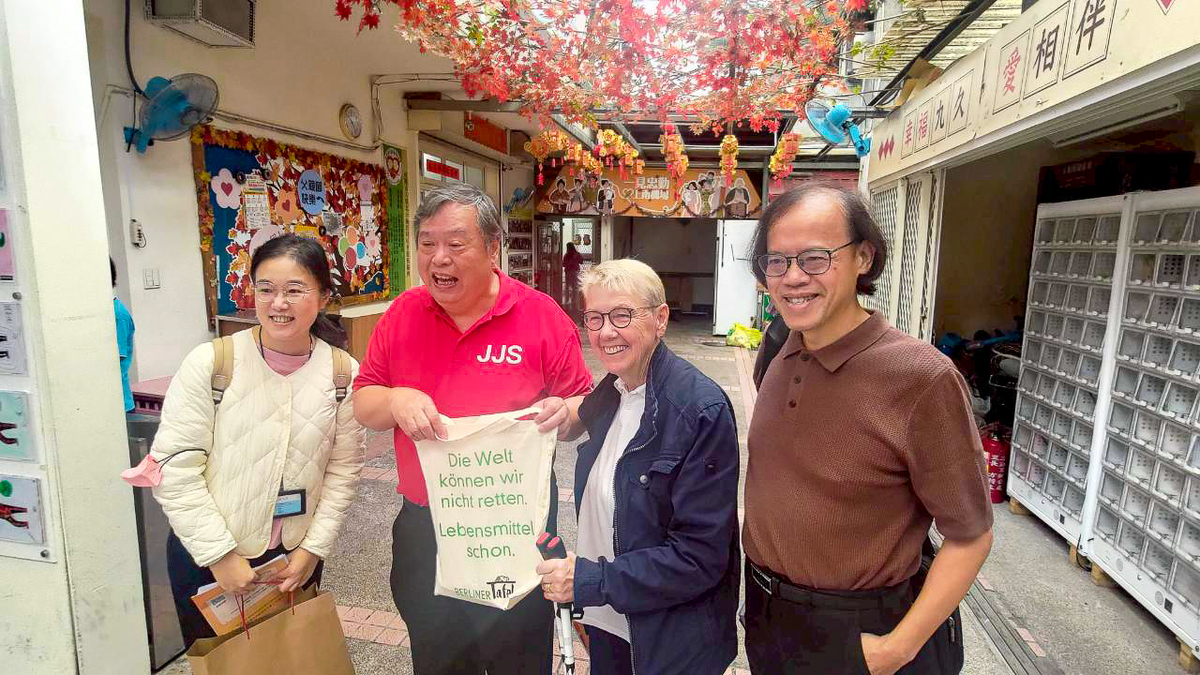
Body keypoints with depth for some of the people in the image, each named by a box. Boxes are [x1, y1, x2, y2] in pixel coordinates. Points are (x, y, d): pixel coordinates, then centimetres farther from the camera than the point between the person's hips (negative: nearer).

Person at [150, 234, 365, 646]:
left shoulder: (342, 373, -7)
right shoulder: (209, 363, -14)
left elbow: (344, 468, -2)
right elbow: (174, 467, -13)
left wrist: (314, 547, -4)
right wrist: (220, 554, -13)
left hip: (297, 558, 2)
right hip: (206, 558, -2)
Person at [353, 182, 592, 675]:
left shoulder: (541, 314, -12)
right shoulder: (402, 314, -3)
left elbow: (585, 405, -4)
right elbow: (362, 405, 3)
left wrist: (566, 412, -26)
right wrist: (395, 400, -19)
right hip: (424, 527, 3)